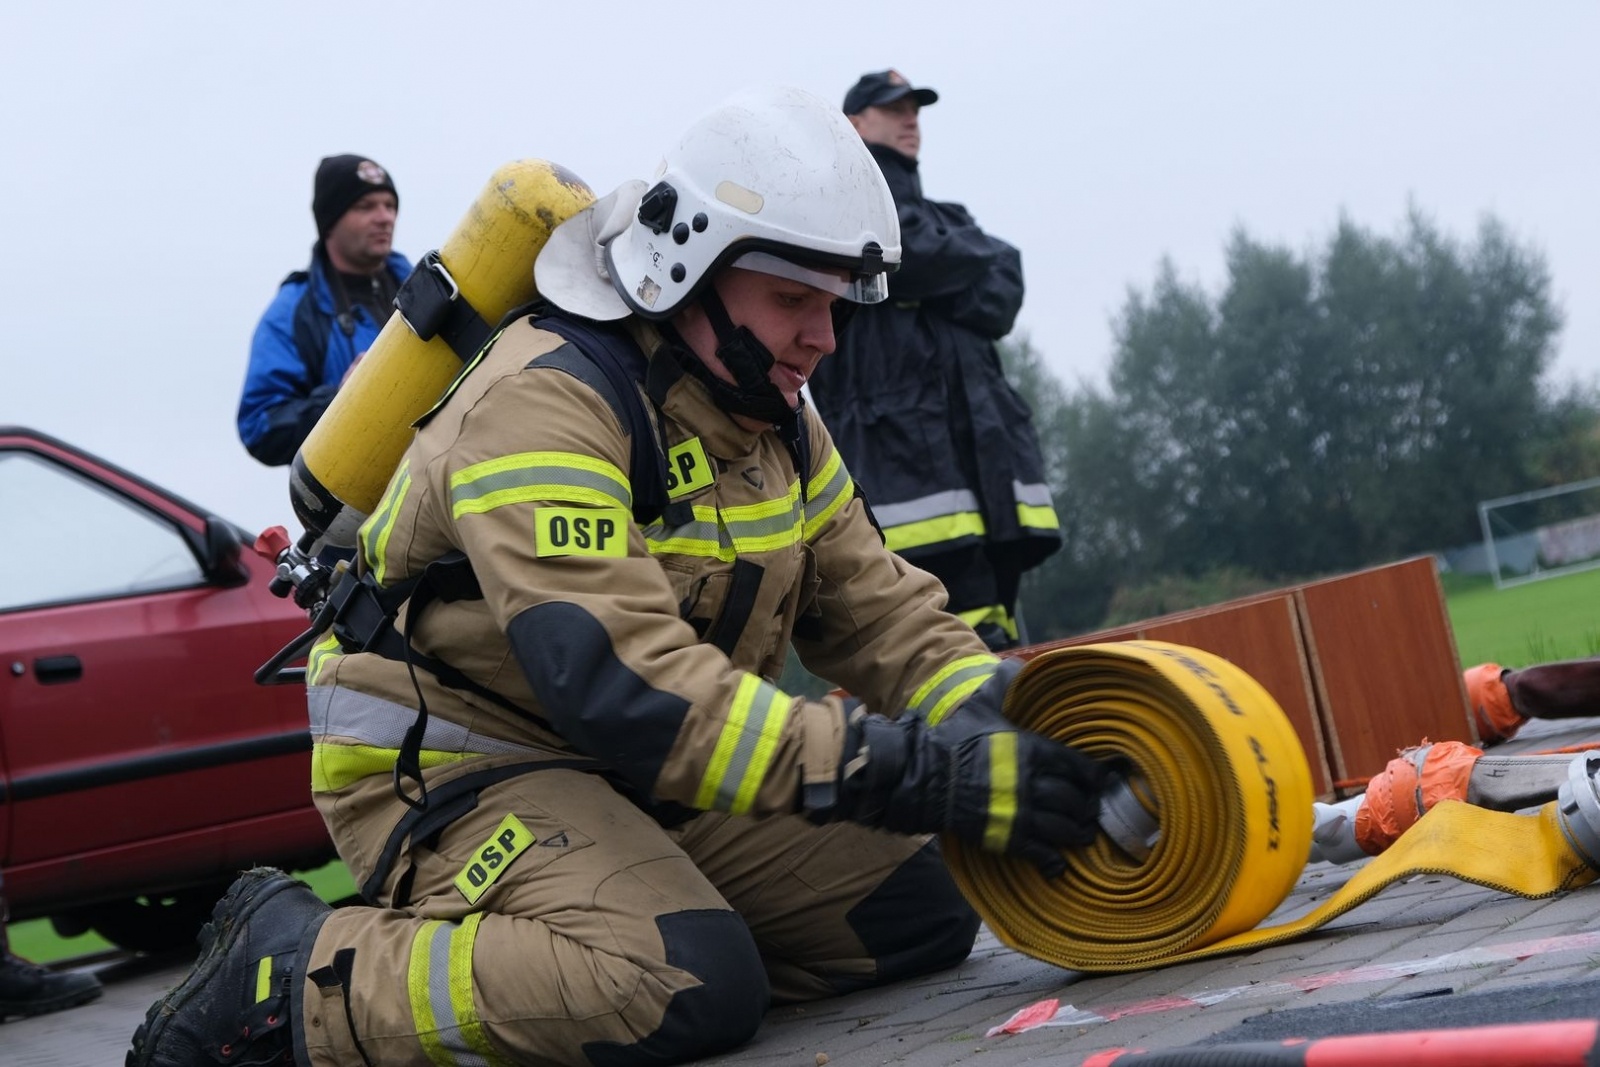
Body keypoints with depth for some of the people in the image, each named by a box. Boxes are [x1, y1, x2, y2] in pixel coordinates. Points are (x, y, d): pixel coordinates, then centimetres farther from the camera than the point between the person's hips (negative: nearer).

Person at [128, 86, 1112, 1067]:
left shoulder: (772, 419, 6)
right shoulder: (545, 401, -24)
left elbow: (874, 605, 5)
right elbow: (617, 678, -35)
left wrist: (993, 719, -18)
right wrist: (913, 774, -39)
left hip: (642, 779, 9)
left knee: (920, 911, 2)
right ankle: (292, 970, -13)